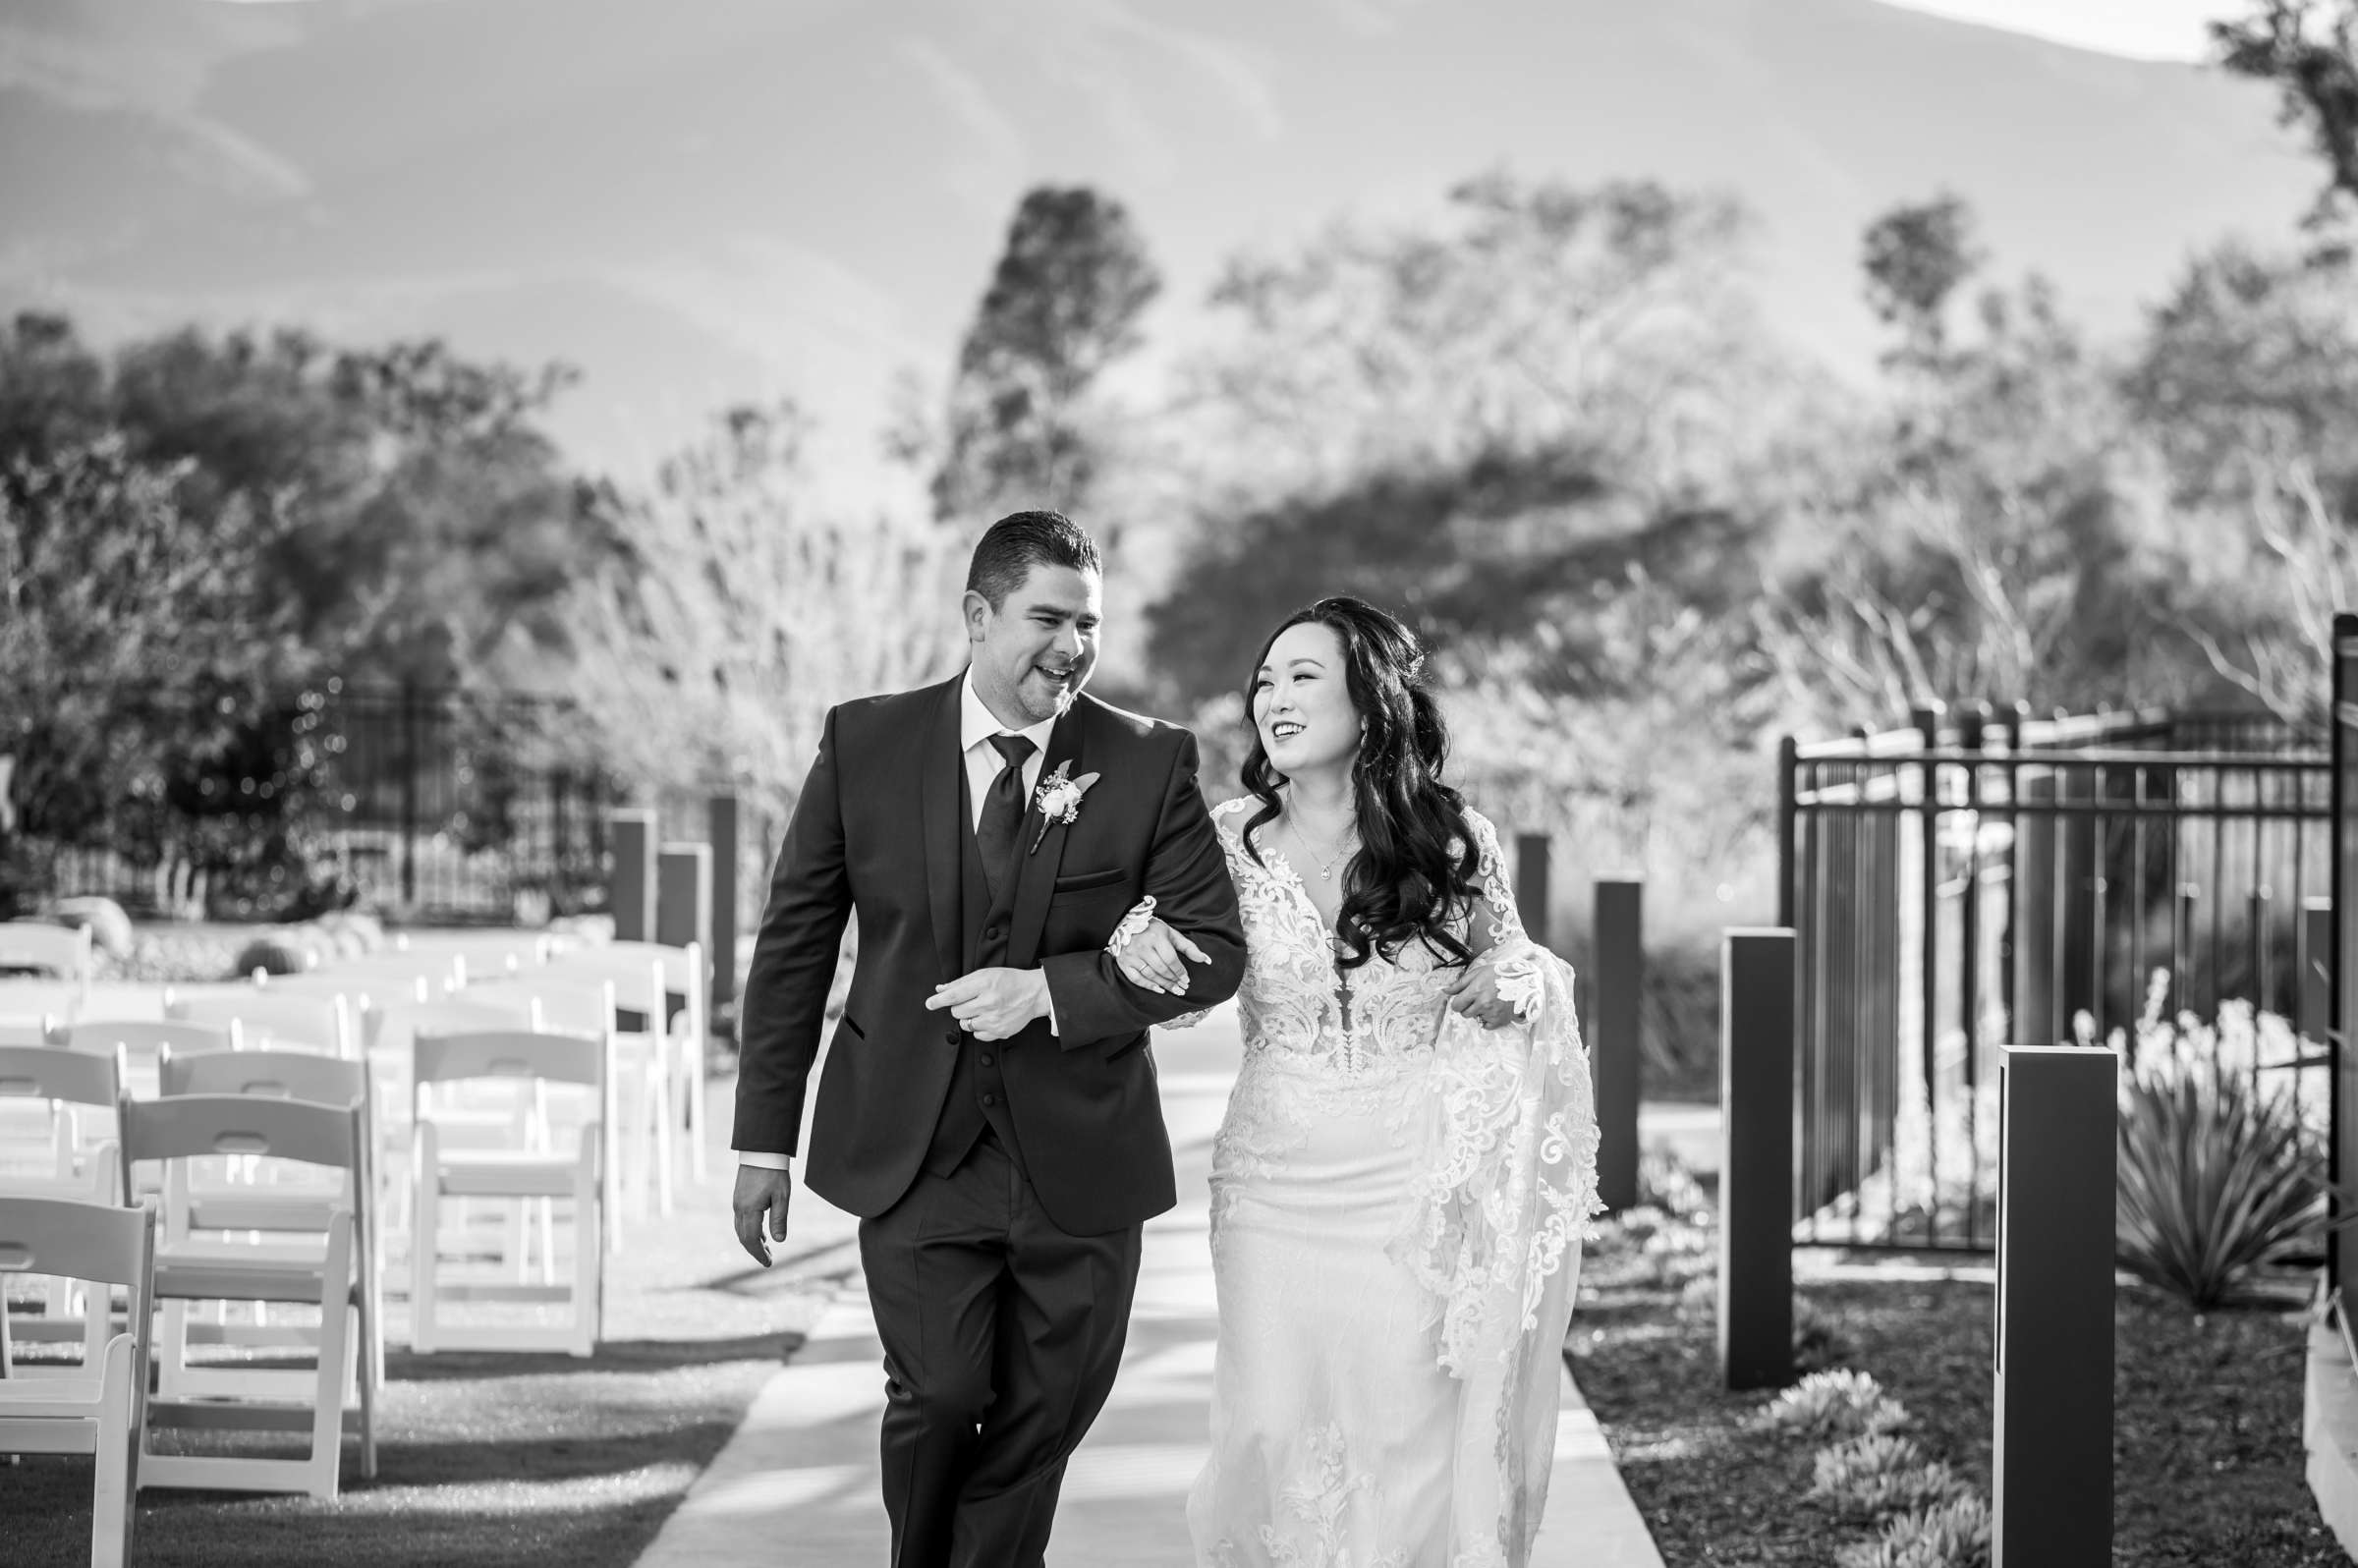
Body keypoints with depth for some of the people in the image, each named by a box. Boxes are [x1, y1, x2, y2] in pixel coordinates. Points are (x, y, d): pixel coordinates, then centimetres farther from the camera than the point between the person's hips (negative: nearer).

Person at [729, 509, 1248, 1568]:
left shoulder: (1150, 763, -1)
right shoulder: (866, 743, 0)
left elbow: (1214, 947, -3)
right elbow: (793, 946, 4)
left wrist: (1047, 988, -16)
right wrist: (764, 1140, 2)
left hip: (1080, 1159, 1)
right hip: (913, 1153, -1)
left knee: (1042, 1421, 6)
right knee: (939, 1397, -10)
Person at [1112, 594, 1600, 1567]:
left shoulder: (1454, 840, -2)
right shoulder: (1232, 841, -1)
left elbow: (1510, 963, 14)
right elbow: (1179, 984, 9)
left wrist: (1518, 983, -10)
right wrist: (1136, 933, -13)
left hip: (1420, 1185, -1)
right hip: (1278, 1184, 1)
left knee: (1414, 1430, 0)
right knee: (1276, 1429, -2)